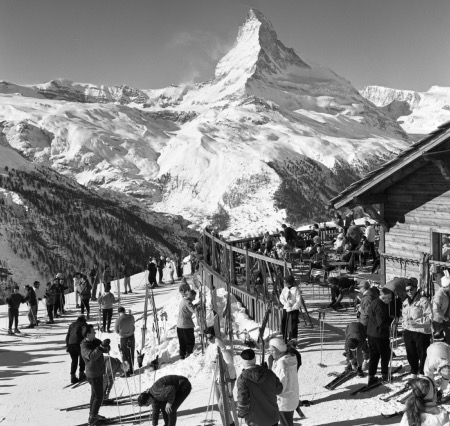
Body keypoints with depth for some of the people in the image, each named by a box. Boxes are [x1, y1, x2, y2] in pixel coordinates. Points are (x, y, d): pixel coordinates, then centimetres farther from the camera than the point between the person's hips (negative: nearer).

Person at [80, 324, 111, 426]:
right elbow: (92, 356, -45)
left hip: (98, 372, 9)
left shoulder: (95, 341, -1)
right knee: (99, 396, 1)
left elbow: (106, 350, -1)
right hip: (94, 374, -9)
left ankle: (92, 414, 38)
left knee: (95, 394, 22)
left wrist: (106, 346, -24)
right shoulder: (85, 347, -27)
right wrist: (102, 346, -54)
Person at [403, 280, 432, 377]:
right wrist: (404, 326, 13)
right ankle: (413, 374, 29)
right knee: (411, 355, 14)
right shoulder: (405, 302, 13)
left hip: (421, 332, -7)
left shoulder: (423, 300, -11)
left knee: (422, 354, 1)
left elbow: (430, 317, -17)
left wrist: (415, 321, -23)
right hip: (408, 332, 7)